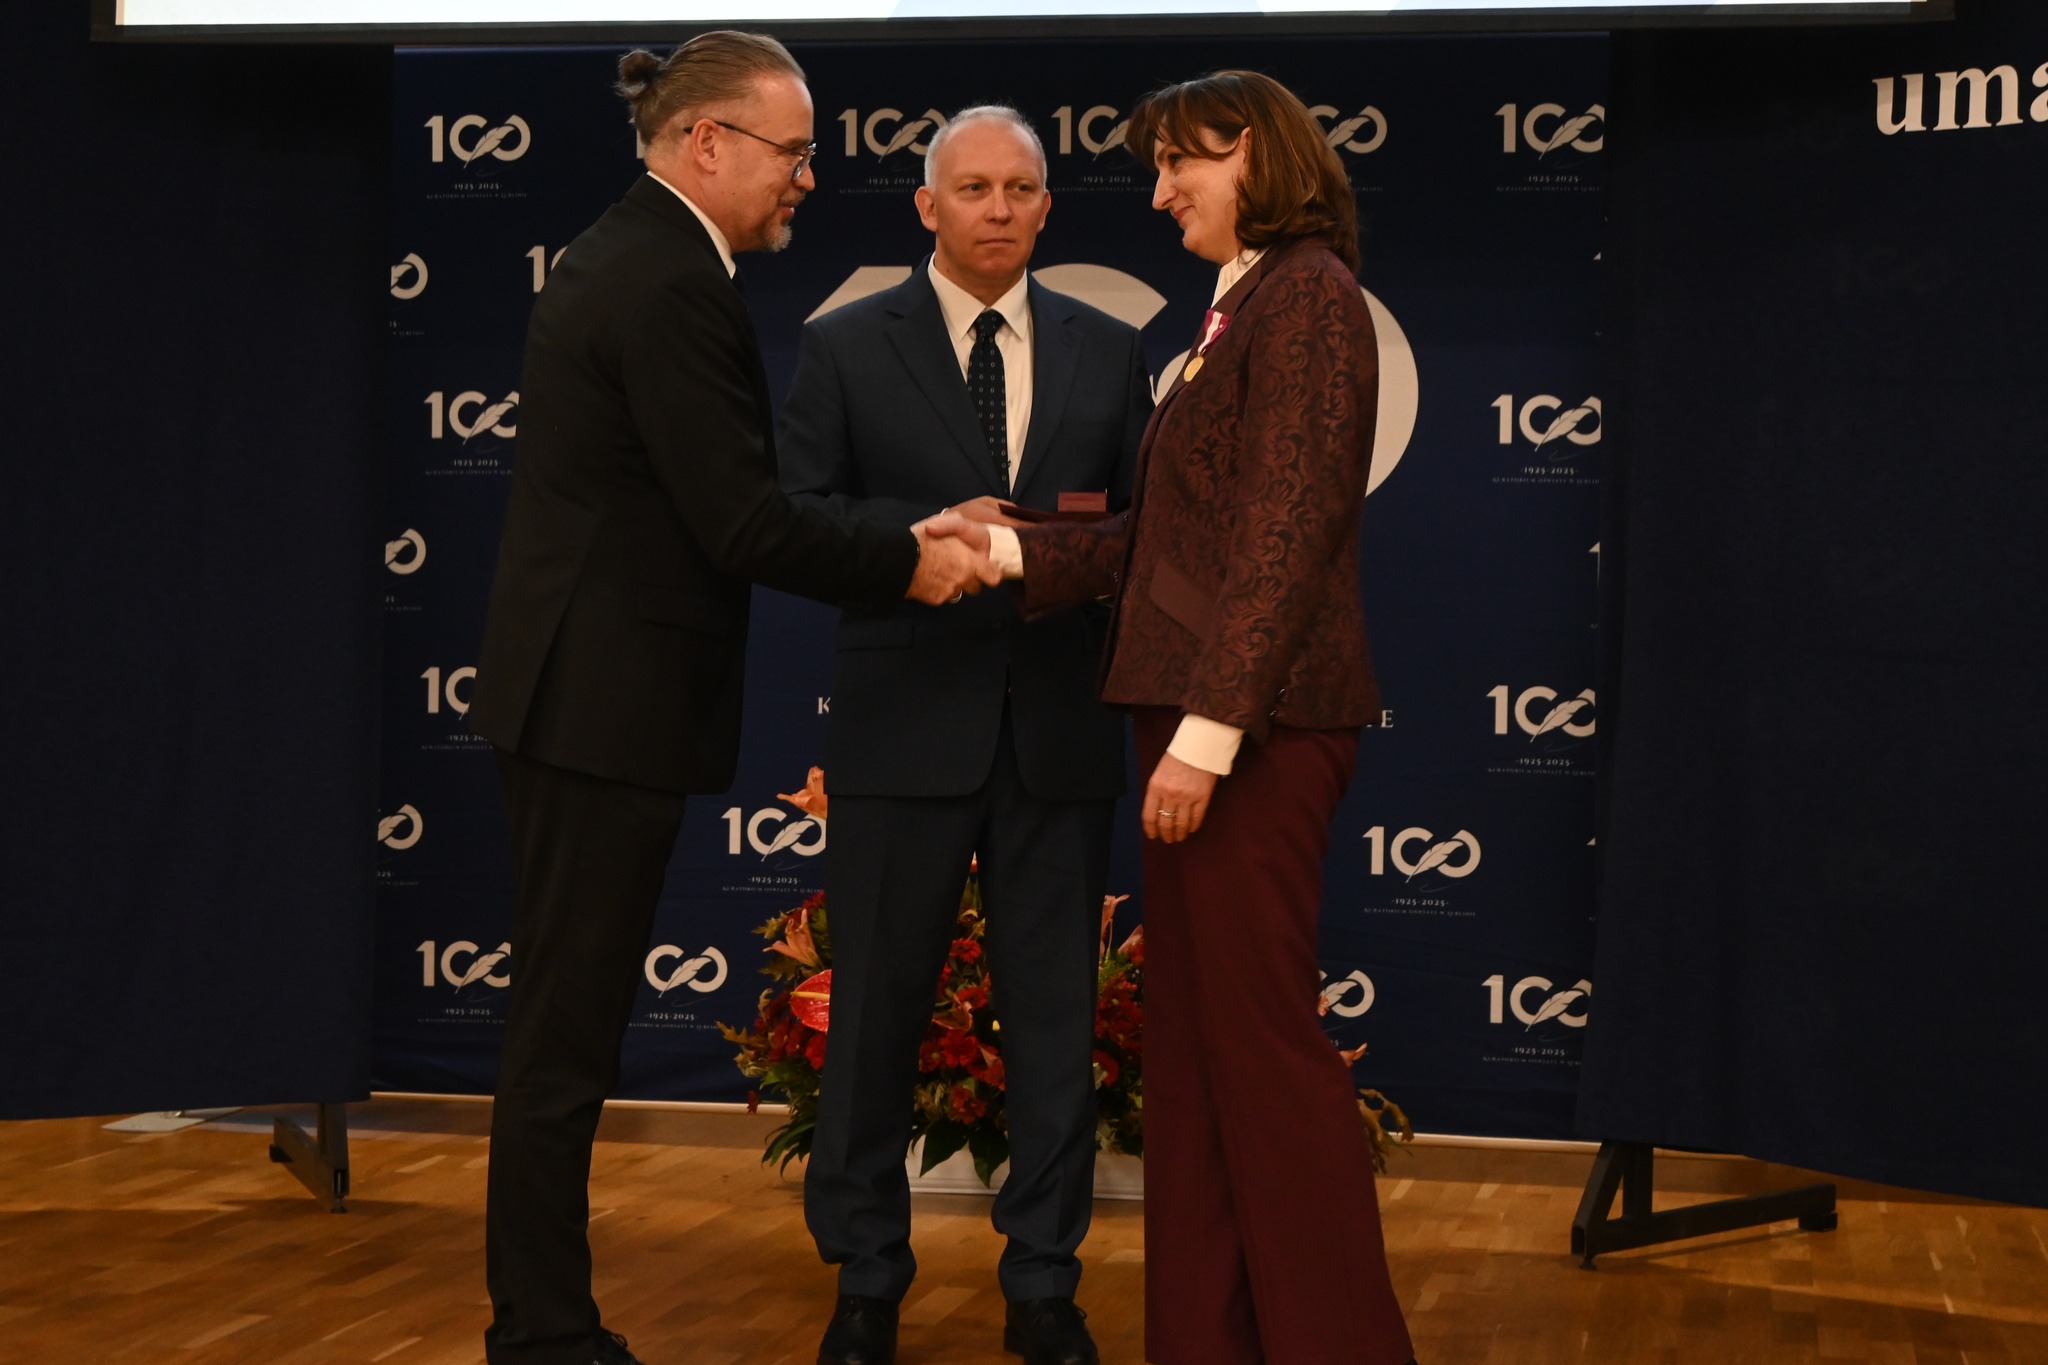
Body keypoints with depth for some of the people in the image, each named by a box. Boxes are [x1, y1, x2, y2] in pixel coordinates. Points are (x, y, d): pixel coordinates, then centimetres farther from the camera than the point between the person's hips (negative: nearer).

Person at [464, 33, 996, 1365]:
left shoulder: (627, 257, 14)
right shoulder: (673, 286, -17)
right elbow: (745, 524, -20)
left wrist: (899, 536, 10)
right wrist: (907, 563, -7)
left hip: (576, 692, 10)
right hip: (607, 702, -10)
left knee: (569, 1024, 15)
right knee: (569, 1037, -2)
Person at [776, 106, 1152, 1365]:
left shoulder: (1108, 352, 9)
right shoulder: (847, 348, 2)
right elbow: (798, 519, -4)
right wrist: (926, 531, -18)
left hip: (1060, 729, 2)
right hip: (908, 726, -2)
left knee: (1055, 1012, 7)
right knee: (878, 1008, 5)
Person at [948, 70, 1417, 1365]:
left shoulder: (1307, 296, -9)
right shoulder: (1244, 306, 19)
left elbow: (1286, 530, -17)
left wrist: (1209, 726, -21)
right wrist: (1009, 553, 10)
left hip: (1258, 724, -10)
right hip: (1204, 716, 10)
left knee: (1261, 1038, -5)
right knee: (1195, 1042, 12)